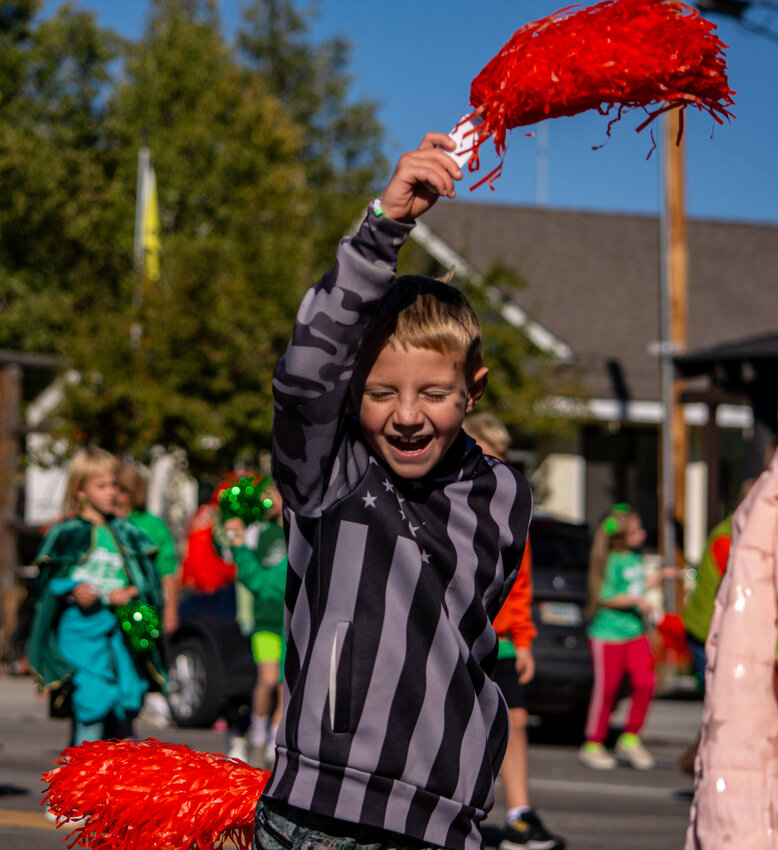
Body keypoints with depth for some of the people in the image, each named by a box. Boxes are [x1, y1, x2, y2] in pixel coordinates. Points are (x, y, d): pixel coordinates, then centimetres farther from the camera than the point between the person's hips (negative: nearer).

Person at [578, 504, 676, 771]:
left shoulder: (636, 558, 11)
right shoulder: (612, 561, -14)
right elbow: (605, 597, -17)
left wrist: (659, 576, 20)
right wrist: (636, 600, -23)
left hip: (635, 632, 7)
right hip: (608, 635, -7)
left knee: (645, 683, -3)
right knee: (606, 688, -1)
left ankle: (629, 739, 11)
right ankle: (593, 745, 12)